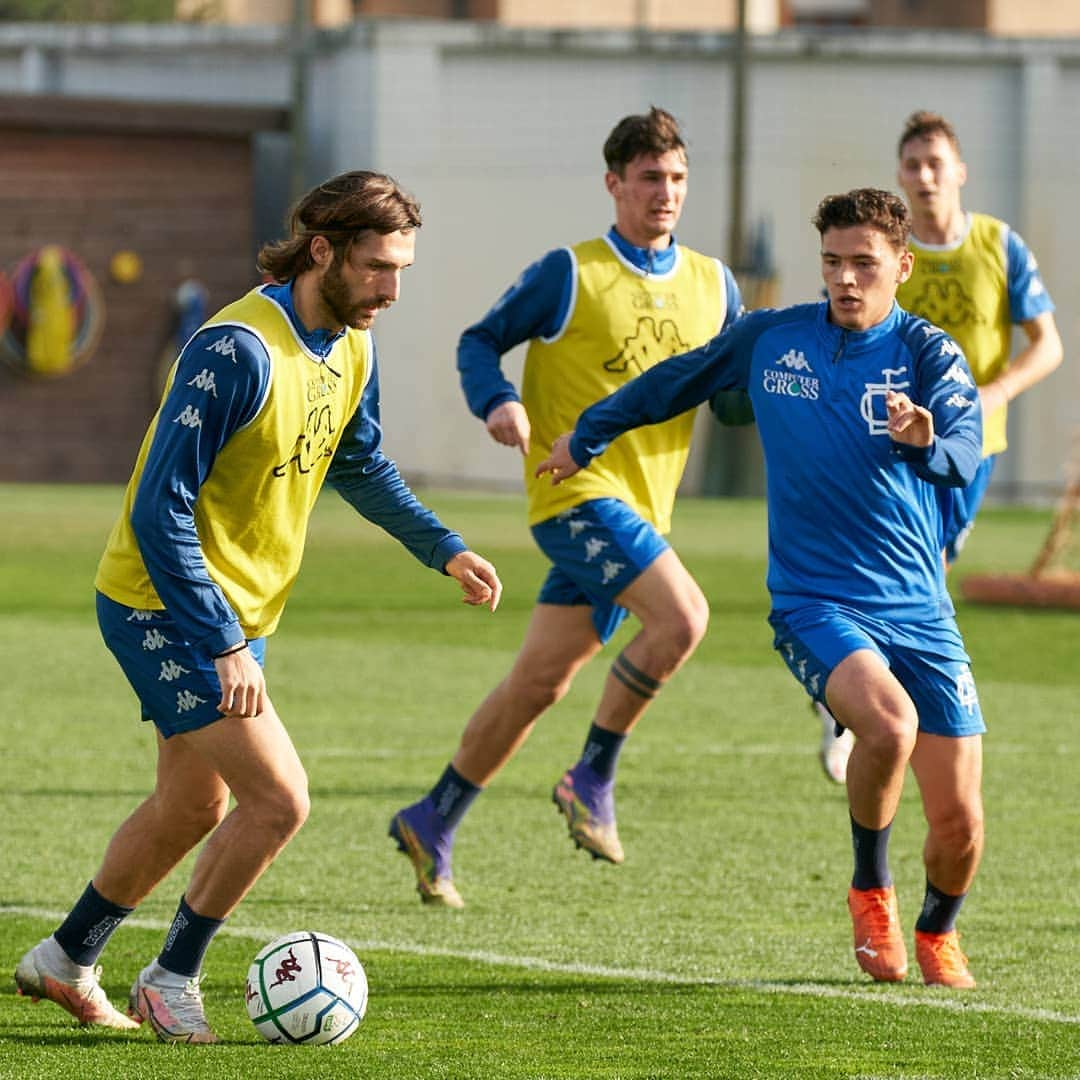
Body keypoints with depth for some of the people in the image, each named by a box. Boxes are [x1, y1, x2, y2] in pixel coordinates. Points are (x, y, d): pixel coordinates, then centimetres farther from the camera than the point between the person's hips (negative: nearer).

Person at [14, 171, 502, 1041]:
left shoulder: (353, 350, 2)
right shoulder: (239, 350, -26)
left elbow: (360, 467, 24)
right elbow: (160, 509, -27)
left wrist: (445, 549, 14)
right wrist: (226, 647, -28)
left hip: (240, 611, 9)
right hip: (166, 608, -9)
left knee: (192, 809, 19)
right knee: (279, 799, -14)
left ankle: (65, 961, 36)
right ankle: (172, 981, 2)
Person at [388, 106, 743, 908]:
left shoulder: (713, 286, 11)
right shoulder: (570, 275, -4)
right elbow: (481, 341, 2)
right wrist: (498, 402, -18)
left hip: (643, 508, 6)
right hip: (577, 490, -6)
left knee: (541, 681, 9)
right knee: (683, 616, -25)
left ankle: (433, 824, 22)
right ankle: (593, 779, -9)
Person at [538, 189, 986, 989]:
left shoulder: (928, 353, -2)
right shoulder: (771, 339, 5)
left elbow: (964, 454, -19)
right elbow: (676, 382, 23)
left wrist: (926, 442, -42)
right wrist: (589, 435, 35)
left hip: (921, 612, 0)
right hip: (816, 601, 0)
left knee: (959, 820, -5)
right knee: (889, 723, -32)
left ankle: (937, 933, 30)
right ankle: (871, 889, -4)